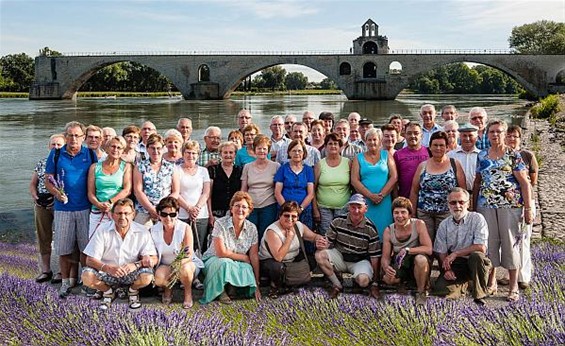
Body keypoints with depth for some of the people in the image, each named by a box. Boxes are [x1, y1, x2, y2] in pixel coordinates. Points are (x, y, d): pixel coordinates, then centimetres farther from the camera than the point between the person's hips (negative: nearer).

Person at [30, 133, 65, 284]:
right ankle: (45, 270, 17)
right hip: (41, 204, 5)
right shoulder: (41, 163, 13)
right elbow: (33, 184, 15)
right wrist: (35, 197, -2)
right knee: (43, 238, 8)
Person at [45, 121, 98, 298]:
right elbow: (48, 180, 6)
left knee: (86, 247, 4)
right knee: (64, 248, 5)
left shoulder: (90, 154, 4)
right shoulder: (56, 154, 4)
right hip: (63, 208, 1)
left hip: (85, 208, 0)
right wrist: (56, 192, -14)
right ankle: (66, 282, 18)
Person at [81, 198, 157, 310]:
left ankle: (133, 290, 6)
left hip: (131, 275, -1)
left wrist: (136, 265, -30)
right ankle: (108, 292, 7)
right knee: (87, 276, -27)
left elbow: (153, 259, -10)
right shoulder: (103, 232, -8)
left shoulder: (142, 233, -8)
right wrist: (108, 268, -30)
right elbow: (90, 260, -11)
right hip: (108, 273, 1)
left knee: (147, 276, -32)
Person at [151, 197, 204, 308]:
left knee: (184, 269, -37)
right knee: (158, 278, -31)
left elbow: (189, 255, -22)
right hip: (165, 266, 2)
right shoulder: (154, 230, -7)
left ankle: (188, 293, -5)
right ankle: (167, 289, 7)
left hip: (187, 264, -2)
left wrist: (180, 263, -44)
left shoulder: (185, 228, -16)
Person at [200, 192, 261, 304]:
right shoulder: (220, 224, -17)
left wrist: (256, 285, -7)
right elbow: (221, 253, -22)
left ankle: (231, 285, 8)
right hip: (214, 260, -4)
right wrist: (244, 258, -13)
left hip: (238, 265, 4)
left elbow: (254, 257, -5)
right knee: (225, 263, -37)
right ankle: (221, 290, -7)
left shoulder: (252, 228, -6)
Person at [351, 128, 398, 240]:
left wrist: (381, 195, -10)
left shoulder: (386, 155, 10)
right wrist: (370, 195, -11)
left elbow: (394, 177, 1)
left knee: (383, 230, 0)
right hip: (365, 201, 0)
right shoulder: (359, 158, 9)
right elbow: (354, 180, -1)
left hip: (384, 201, 0)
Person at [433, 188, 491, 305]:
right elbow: (441, 252, 7)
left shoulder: (477, 219, -7)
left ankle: (479, 294, -15)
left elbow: (481, 247, -18)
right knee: (440, 289, -23)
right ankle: (464, 284, 10)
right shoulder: (444, 225, 6)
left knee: (476, 255, -37)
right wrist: (447, 269, -12)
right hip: (454, 266, 2)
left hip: (474, 263, -2)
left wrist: (455, 254, -17)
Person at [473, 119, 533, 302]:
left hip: (510, 205, -3)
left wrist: (528, 208, -9)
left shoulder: (514, 155, 0)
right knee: (489, 242, 5)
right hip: (486, 205, 3)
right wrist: (473, 205, 12)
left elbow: (525, 183, -3)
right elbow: (477, 182, 16)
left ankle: (513, 287, 8)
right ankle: (491, 281, 19)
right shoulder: (482, 156, 11)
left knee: (511, 243, -1)